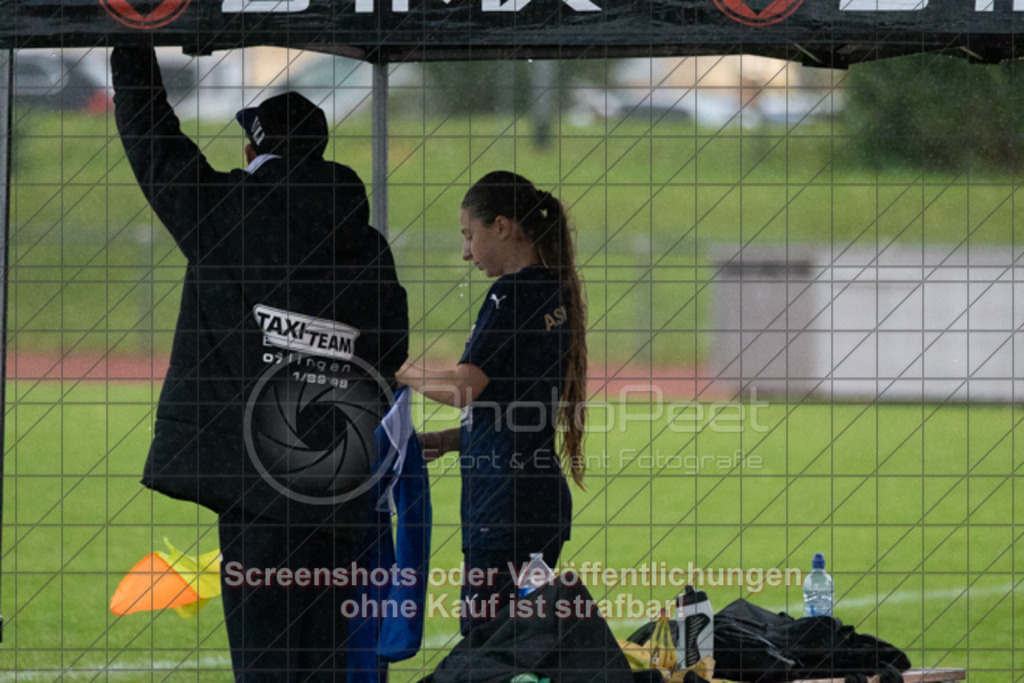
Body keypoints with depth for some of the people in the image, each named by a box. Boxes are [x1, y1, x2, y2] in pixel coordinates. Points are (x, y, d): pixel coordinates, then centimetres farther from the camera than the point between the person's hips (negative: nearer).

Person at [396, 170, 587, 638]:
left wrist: (404, 371, -2)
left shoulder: (512, 294, -11)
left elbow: (464, 386, -20)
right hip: (546, 496, 9)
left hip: (506, 497, -9)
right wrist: (443, 441, 17)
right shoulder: (556, 294, 16)